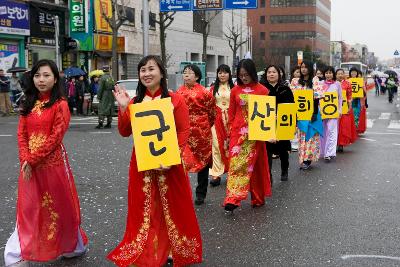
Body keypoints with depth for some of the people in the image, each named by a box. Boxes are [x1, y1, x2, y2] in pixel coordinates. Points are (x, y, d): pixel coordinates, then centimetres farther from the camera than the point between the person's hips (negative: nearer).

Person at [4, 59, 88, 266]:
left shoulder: (60, 105, -8)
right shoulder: (29, 104, 10)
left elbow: (55, 137, -15)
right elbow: (22, 134, 5)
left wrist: (33, 159, -16)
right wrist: (25, 160, -9)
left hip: (53, 162, -5)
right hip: (29, 164, 5)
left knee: (58, 205, 8)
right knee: (29, 208, 9)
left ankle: (72, 247, 27)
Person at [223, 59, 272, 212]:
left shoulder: (262, 90, 0)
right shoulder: (235, 90, 6)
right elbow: (231, 113, 10)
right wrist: (230, 131, 7)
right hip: (238, 132, 1)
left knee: (256, 164, 7)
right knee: (236, 163, -6)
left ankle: (258, 198, 19)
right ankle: (232, 199, -10)